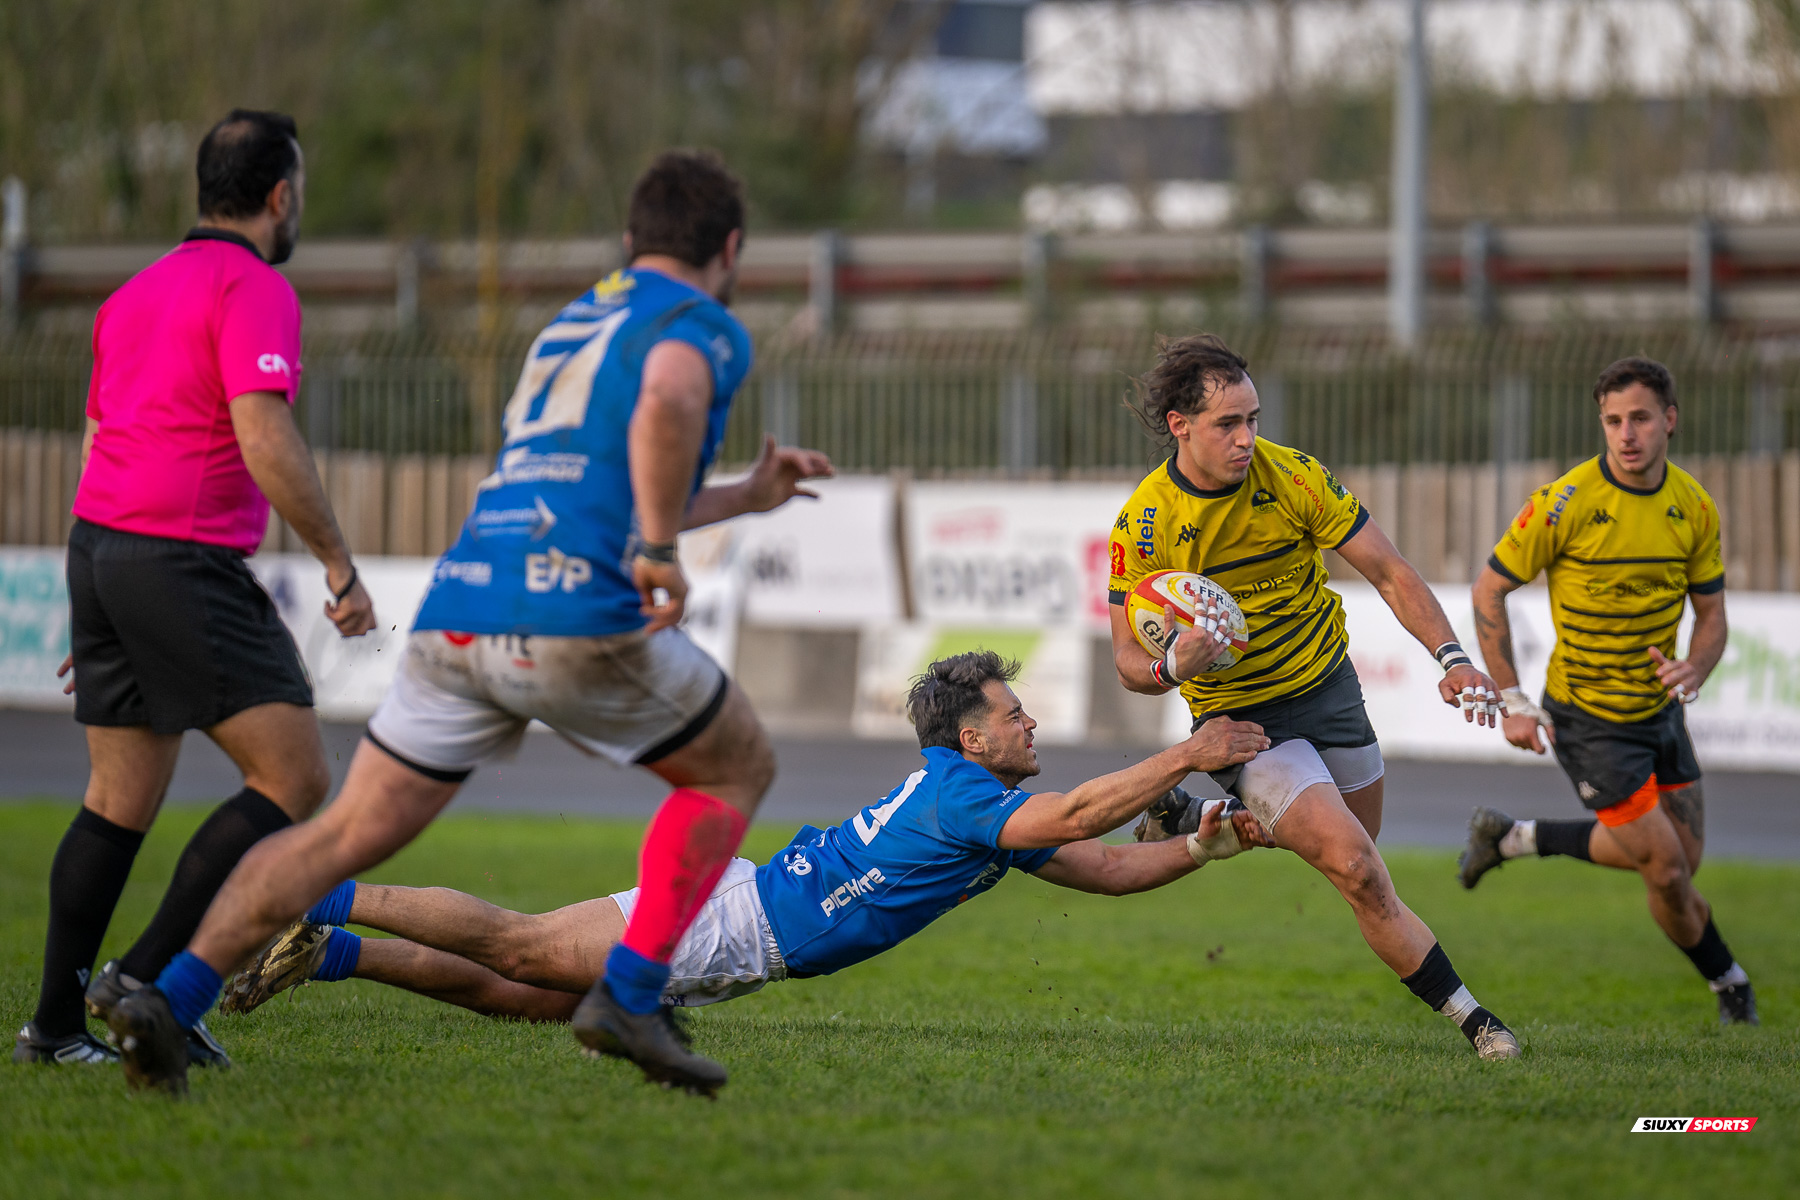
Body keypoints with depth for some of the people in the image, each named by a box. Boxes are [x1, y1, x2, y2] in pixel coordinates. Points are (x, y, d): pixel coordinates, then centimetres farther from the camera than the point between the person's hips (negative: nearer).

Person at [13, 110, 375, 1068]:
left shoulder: (137, 292, 20)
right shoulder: (253, 289, -8)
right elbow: (264, 440, -20)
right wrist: (340, 565, -13)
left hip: (98, 549, 9)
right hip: (185, 559, -9)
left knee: (119, 800, 14)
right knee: (295, 778, -7)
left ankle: (55, 1023, 12)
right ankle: (145, 980, -11)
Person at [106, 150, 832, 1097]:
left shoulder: (571, 323, 31)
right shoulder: (703, 326, 6)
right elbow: (666, 403, -21)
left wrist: (745, 496, 47)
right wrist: (659, 547, -18)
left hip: (456, 617, 6)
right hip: (579, 618, -6)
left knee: (347, 835, 7)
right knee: (736, 769, 17)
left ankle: (172, 997, -12)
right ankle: (629, 994, 4)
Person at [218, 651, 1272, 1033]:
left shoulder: (990, 807, 15)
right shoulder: (963, 798, -14)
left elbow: (1104, 868, 19)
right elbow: (1079, 815, -28)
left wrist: (1204, 847, 7)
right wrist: (1187, 756, -24)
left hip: (749, 941, 9)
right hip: (732, 925, -9)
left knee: (522, 997, 8)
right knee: (520, 949, -11)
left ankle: (331, 953, 10)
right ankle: (321, 903, -8)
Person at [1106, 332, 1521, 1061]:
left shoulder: (1294, 477, -12)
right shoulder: (1143, 523, -17)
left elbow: (1389, 572, -8)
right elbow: (1129, 660, -10)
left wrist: (1451, 656, -23)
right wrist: (1172, 667, -34)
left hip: (1329, 687, 4)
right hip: (1241, 719, -4)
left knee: (1359, 868, 14)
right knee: (1355, 867, -20)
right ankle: (1470, 1021, -14)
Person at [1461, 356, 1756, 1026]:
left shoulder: (1694, 508, -5)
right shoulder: (1564, 504, -21)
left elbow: (1711, 614, 4)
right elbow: (1488, 591, -11)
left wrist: (1693, 670, -19)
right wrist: (1512, 702, -13)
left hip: (1659, 710, 6)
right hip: (1588, 719, -6)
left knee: (1679, 858, 12)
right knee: (1667, 869, -6)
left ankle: (1513, 838, 30)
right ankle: (1729, 985, 21)